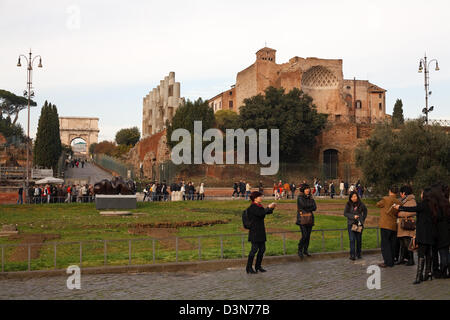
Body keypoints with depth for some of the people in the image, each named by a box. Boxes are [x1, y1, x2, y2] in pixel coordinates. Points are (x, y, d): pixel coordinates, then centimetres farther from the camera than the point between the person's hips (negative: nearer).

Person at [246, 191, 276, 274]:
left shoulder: (259, 206, 15)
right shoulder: (252, 207, -13)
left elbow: (267, 212, 19)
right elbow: (261, 213, -26)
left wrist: (272, 208, 3)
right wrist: (268, 207, -19)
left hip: (261, 231, 9)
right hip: (254, 231, -9)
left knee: (262, 249, 10)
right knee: (254, 249, -7)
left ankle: (258, 266, 22)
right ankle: (249, 268, 2)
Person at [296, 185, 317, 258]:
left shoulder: (310, 198, 11)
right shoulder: (300, 198, -4)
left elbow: (314, 208, -1)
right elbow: (304, 205, -20)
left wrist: (305, 210, -12)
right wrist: (311, 205, -5)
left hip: (310, 219, 5)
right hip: (302, 219, -5)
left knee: (308, 235, 6)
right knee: (304, 235, -13)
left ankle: (305, 250, 20)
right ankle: (300, 250, 3)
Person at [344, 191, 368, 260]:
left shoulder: (361, 204, 1)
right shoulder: (348, 204, -1)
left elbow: (365, 212, 15)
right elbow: (345, 213, -3)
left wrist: (362, 220, 4)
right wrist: (353, 216, -15)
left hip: (359, 224, 1)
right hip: (351, 224, -1)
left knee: (359, 239, 8)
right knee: (352, 239, -9)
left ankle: (358, 254, 21)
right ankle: (352, 255, -8)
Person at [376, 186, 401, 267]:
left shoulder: (385, 199, -9)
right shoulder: (398, 202, 4)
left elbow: (378, 204, 7)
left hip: (385, 225, -5)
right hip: (394, 226, 5)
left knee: (385, 244, -1)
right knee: (392, 244, 12)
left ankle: (387, 262, -5)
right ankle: (391, 262, 17)